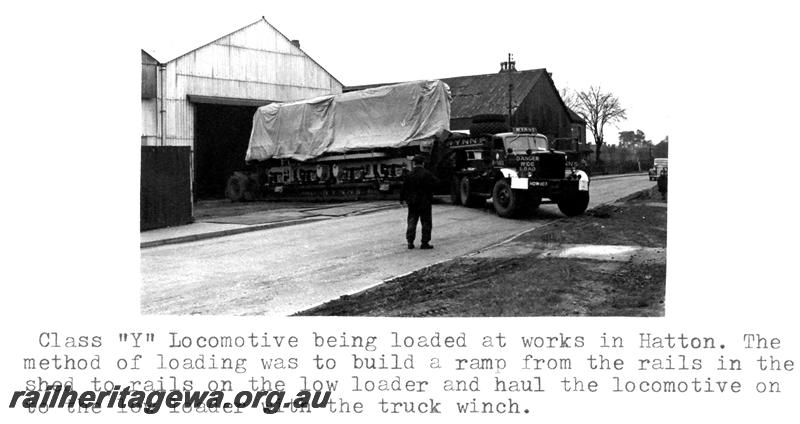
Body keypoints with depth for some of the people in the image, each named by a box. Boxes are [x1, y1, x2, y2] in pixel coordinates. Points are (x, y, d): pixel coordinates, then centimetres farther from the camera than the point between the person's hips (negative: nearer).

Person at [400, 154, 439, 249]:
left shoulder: (408, 175, -1)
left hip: (412, 202, 3)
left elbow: (404, 188, 1)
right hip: (425, 202, -3)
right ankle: (424, 242, 3)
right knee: (426, 222, 5)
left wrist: (402, 199, 10)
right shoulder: (428, 174, -9)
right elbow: (434, 185, -9)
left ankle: (410, 242, 8)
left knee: (412, 222, 11)